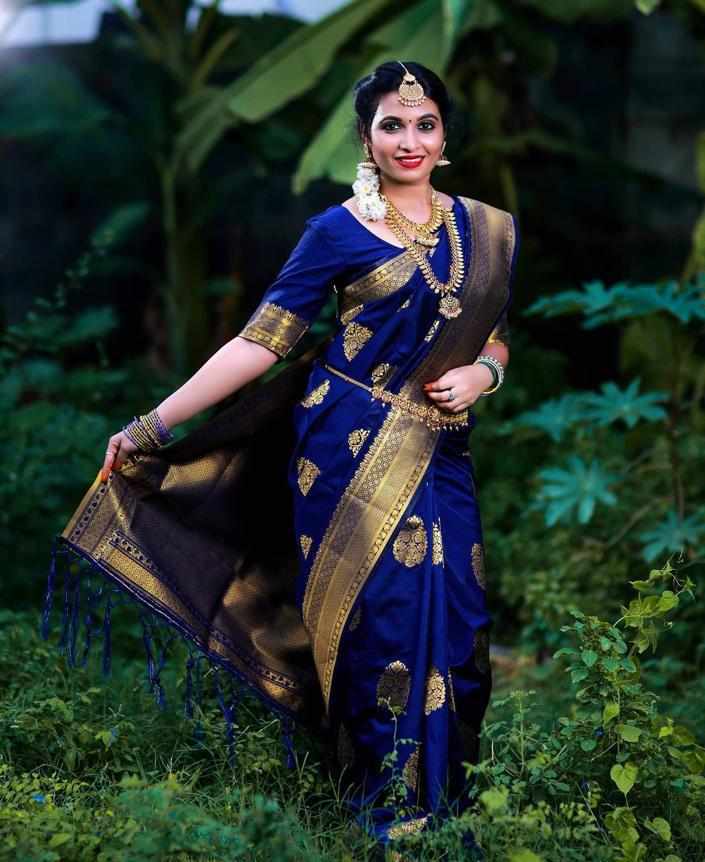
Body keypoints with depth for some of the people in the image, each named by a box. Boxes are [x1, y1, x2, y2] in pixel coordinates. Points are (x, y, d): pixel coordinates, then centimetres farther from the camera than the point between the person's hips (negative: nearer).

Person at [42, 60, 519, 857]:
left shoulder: (484, 228, 7)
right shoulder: (338, 230, -5)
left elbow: (502, 330, 18)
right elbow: (259, 342, -7)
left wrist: (484, 372, -6)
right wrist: (152, 425, -10)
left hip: (436, 452, 3)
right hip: (351, 448, -3)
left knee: (448, 608, 1)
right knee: (375, 609, 0)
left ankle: (441, 776, 24)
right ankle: (387, 790, 20)